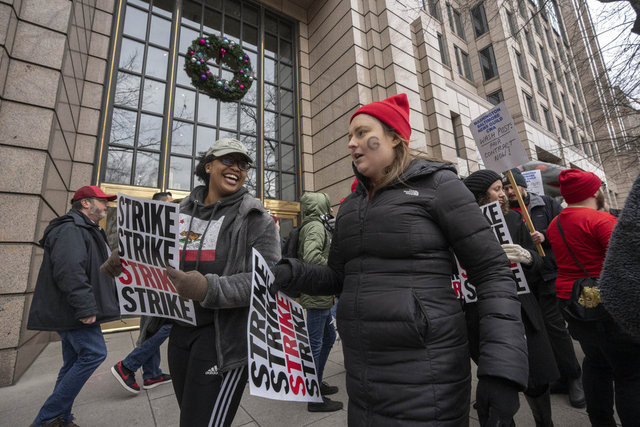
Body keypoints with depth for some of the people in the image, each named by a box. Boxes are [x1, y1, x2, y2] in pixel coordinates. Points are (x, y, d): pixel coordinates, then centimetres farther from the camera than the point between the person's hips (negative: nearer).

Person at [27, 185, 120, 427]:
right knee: (94, 354, -10)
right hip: (74, 313, -11)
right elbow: (69, 272, -27)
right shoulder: (71, 230, -15)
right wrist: (85, 307, -27)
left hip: (72, 314, 11)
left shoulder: (85, 230, 20)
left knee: (74, 363, 14)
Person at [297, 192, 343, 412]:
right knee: (315, 344, 1)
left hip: (322, 296, 11)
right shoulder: (315, 226, -15)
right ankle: (315, 398, 16)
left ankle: (317, 382, 37)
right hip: (317, 295, -11)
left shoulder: (317, 226, 18)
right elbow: (312, 257, -31)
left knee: (329, 337, 21)